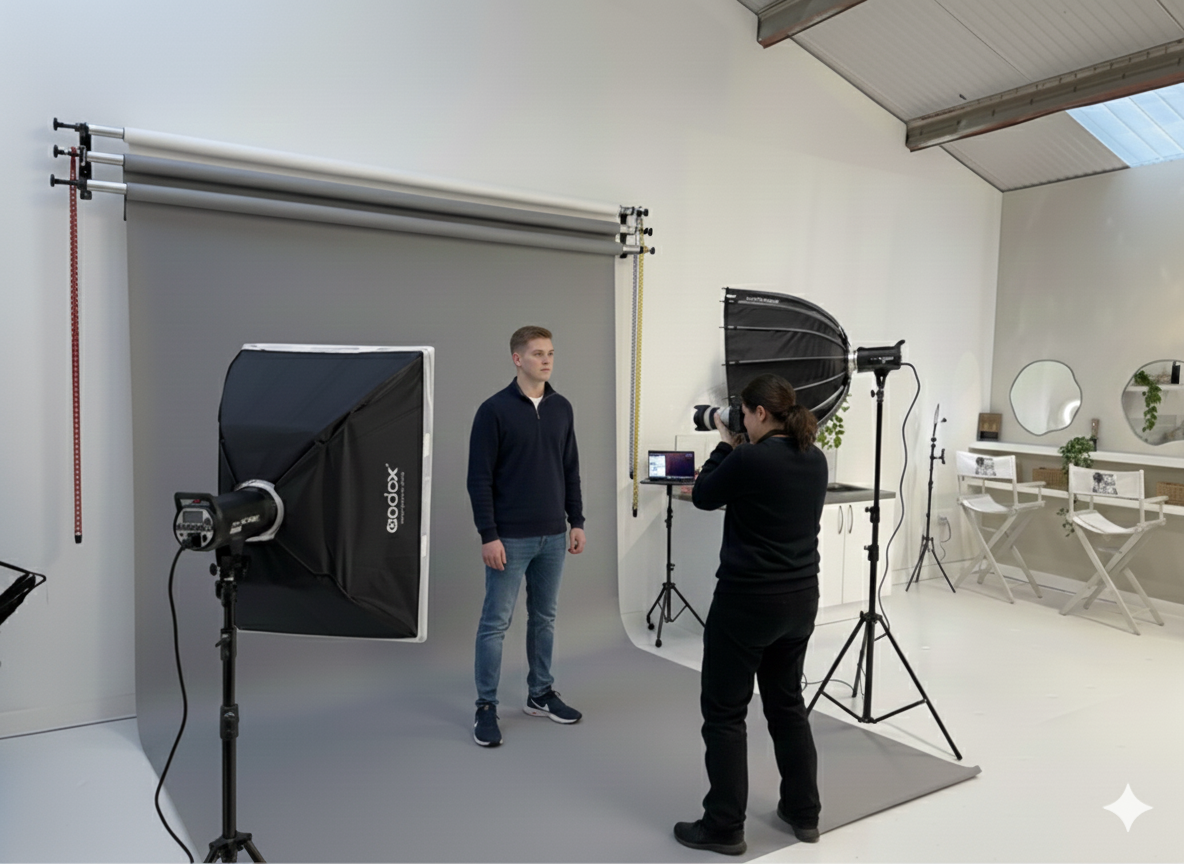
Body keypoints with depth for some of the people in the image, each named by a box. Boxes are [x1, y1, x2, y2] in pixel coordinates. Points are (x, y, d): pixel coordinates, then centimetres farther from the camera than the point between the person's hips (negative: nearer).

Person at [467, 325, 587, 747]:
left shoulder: (562, 408, 7)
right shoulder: (494, 409, -10)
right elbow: (479, 478, -11)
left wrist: (577, 521, 9)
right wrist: (488, 535, -15)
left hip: (552, 536, 6)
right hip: (510, 538, -5)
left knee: (544, 618, 15)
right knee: (496, 623, 2)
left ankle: (540, 695, 29)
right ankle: (486, 707, 14)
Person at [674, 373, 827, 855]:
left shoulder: (750, 459, -19)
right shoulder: (815, 460, 4)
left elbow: (703, 497, -3)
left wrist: (727, 445, 6)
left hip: (747, 601, -8)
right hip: (800, 598, 8)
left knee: (724, 712, 6)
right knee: (787, 703, 21)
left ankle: (724, 828, 14)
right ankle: (804, 813, 31)